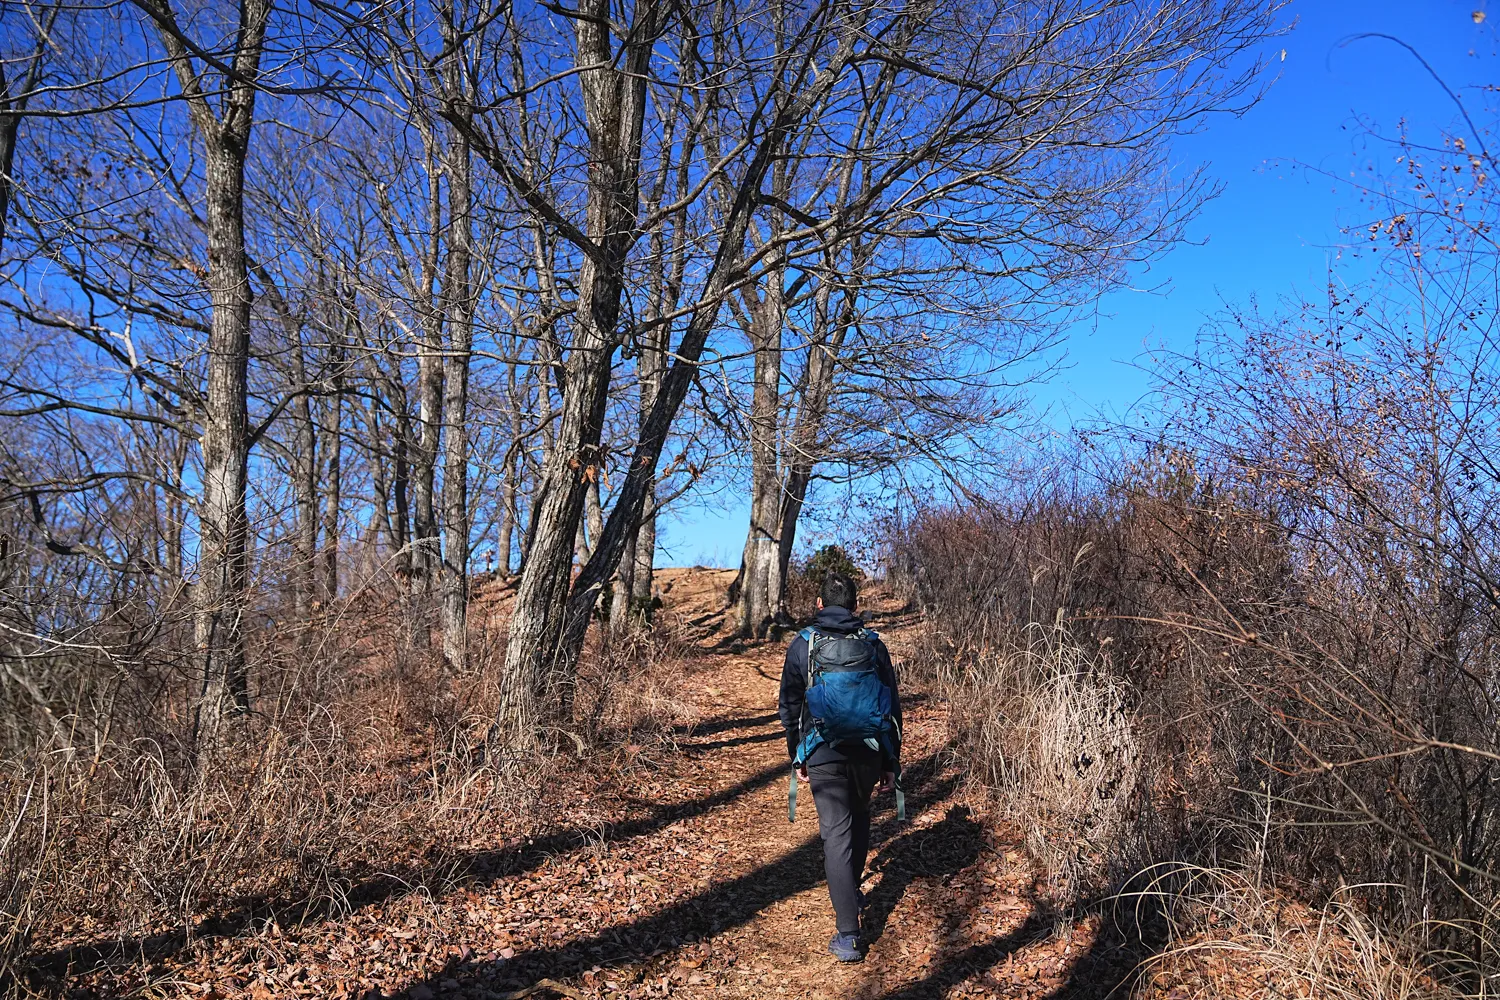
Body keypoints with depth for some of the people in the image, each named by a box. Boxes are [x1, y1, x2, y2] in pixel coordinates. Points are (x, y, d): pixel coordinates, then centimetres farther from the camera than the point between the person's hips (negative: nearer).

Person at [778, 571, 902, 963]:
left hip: (823, 754, -2)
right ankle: (851, 891, 43)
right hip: (869, 751, 3)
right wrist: (891, 762, 10)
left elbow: (789, 706, 4)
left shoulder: (803, 645, -1)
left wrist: (797, 756, 14)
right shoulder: (873, 644, 4)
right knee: (859, 819, 26)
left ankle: (848, 935, -5)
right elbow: (891, 706, 5)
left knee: (837, 833, -1)